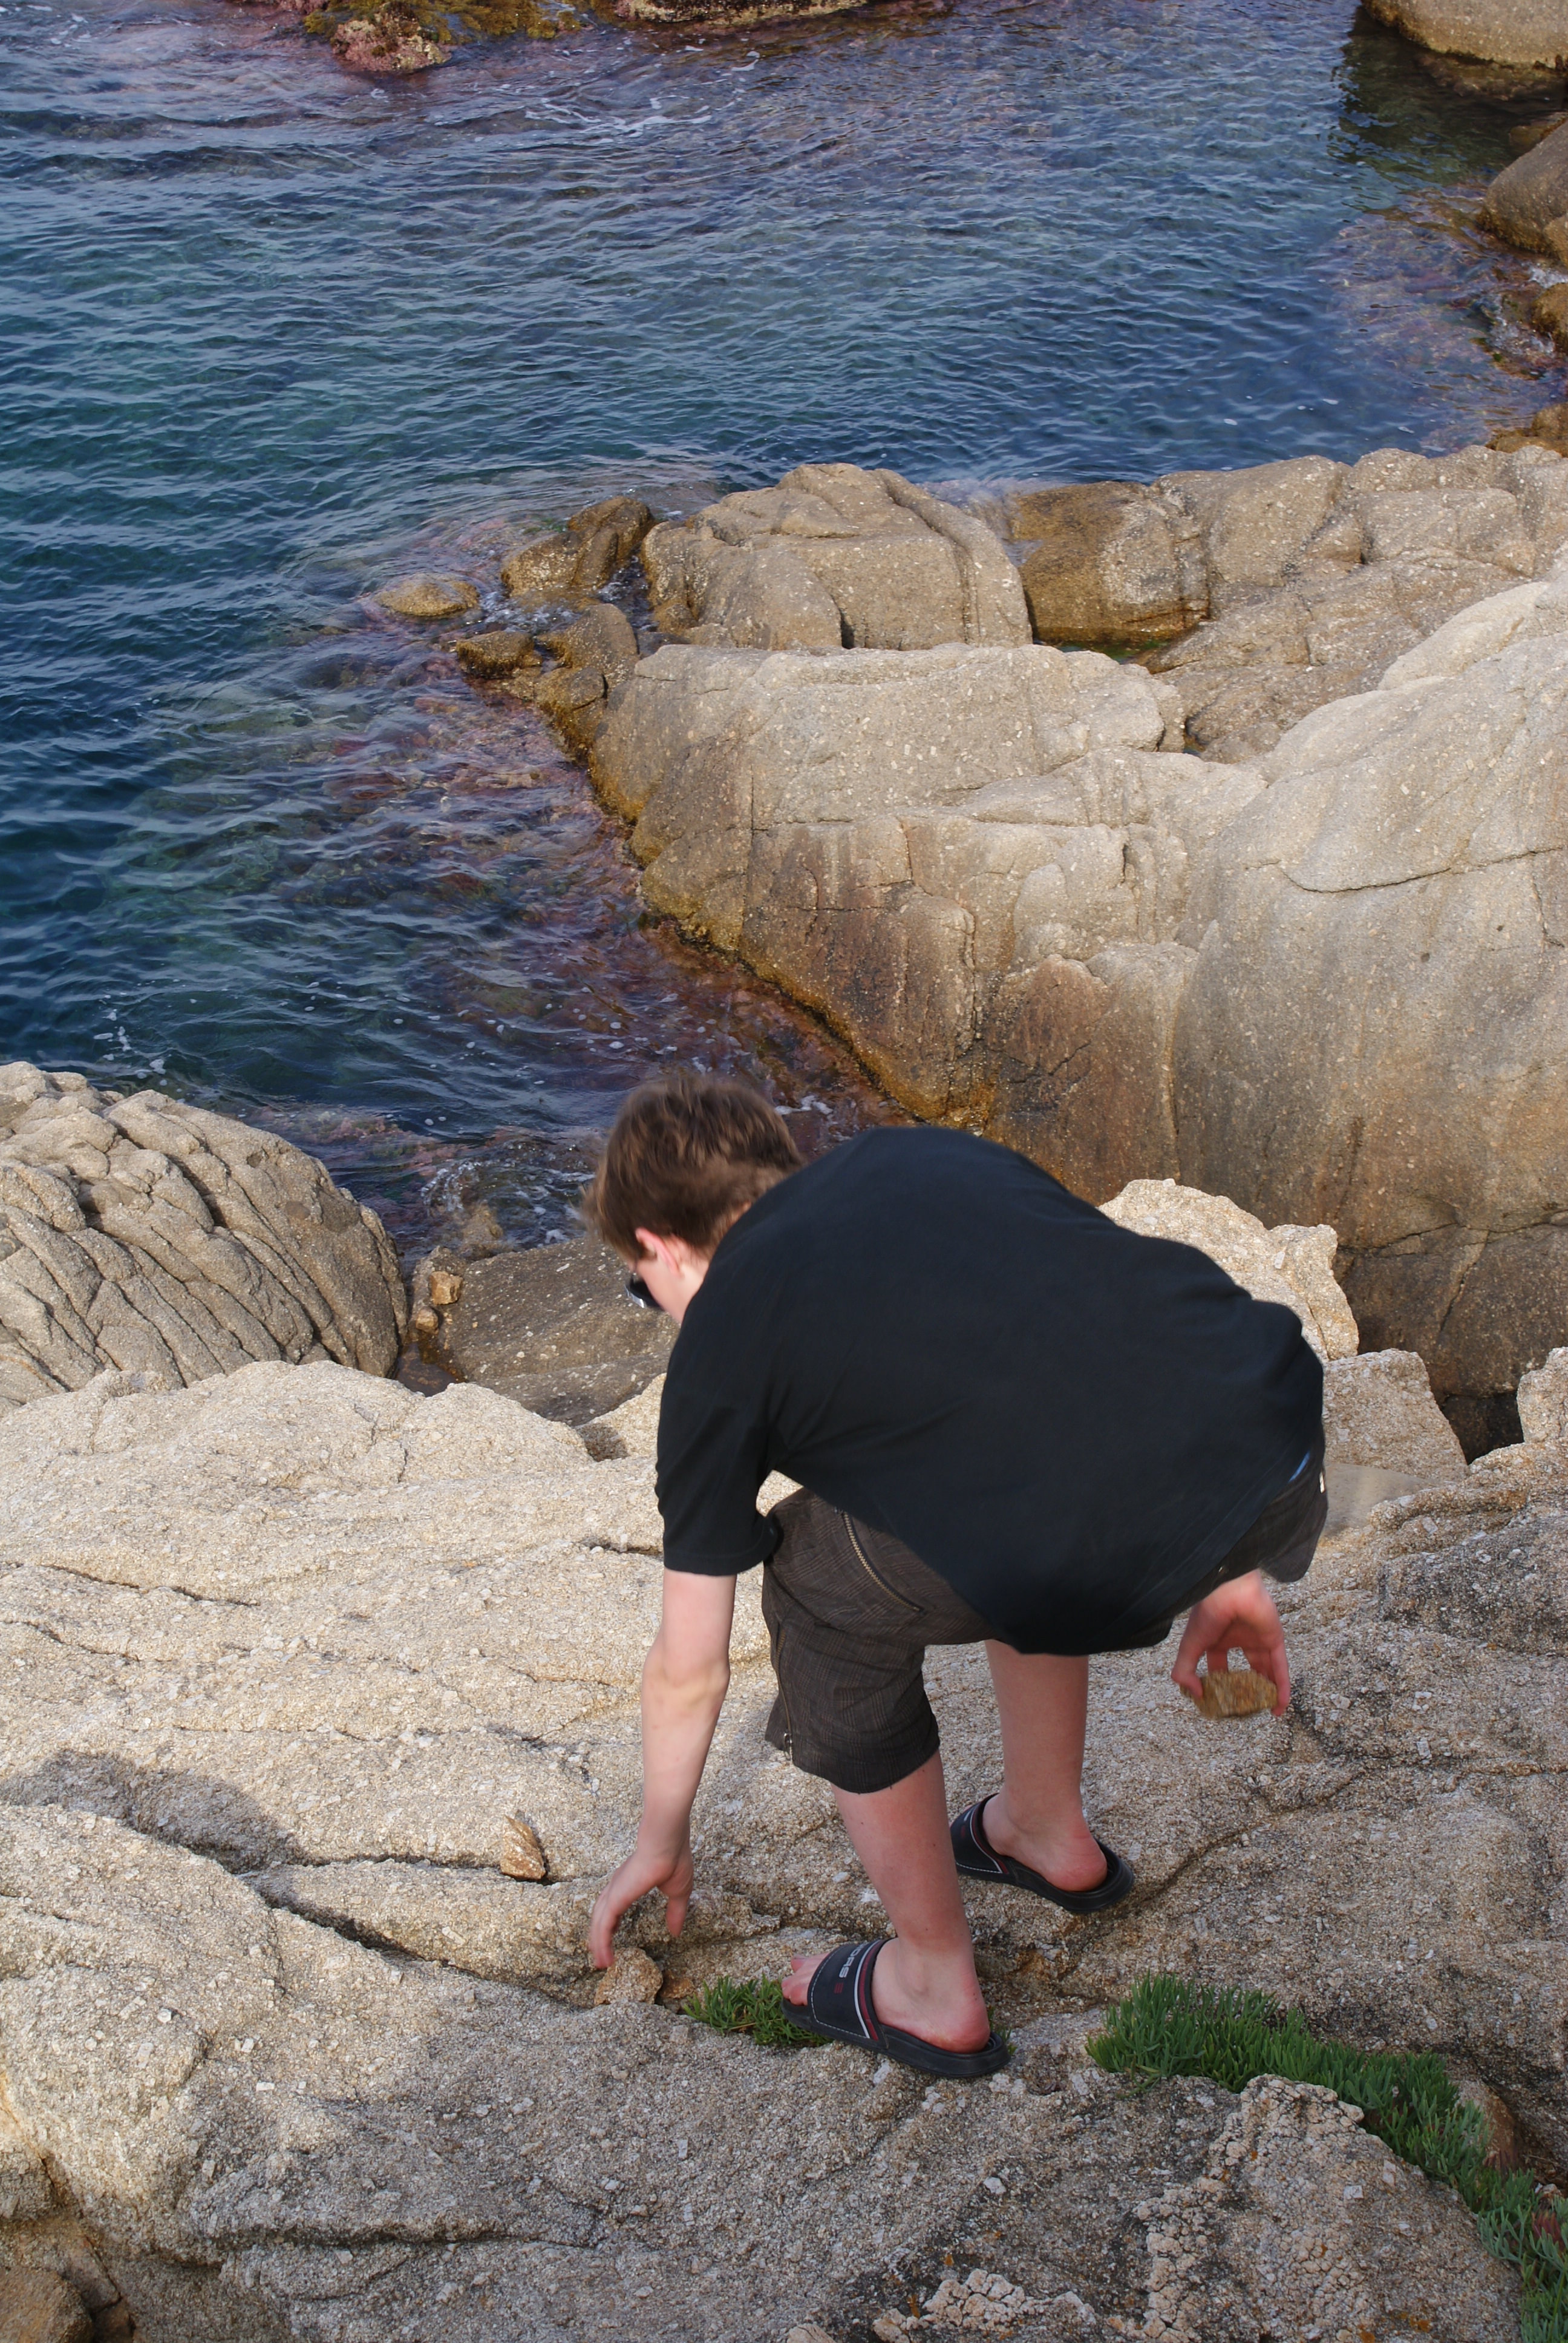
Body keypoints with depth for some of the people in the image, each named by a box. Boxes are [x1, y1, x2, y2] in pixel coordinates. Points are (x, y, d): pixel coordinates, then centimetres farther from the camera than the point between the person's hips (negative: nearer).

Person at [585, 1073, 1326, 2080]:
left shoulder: (724, 1335, 14)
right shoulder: (919, 1152, 27)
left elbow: (690, 1666, 23)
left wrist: (662, 1841, 42)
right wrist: (1220, 1568, 35)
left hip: (1112, 1547, -7)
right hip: (1285, 1433, 7)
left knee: (823, 1588, 20)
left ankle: (934, 1988, 30)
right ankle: (1047, 1831, 50)